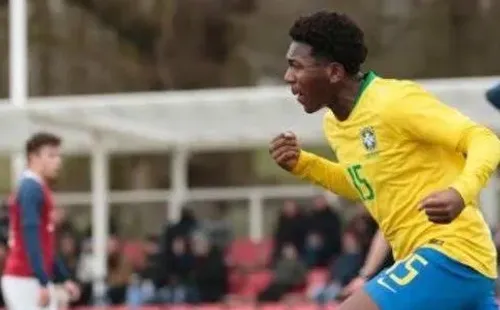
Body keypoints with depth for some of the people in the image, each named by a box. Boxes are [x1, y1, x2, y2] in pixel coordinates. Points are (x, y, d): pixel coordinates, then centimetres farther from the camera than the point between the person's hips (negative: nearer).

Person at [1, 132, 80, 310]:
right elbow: (31, 240, -21)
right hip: (25, 280, -10)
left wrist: (65, 278, 22)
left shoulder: (37, 189, 17)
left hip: (35, 280, 10)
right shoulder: (31, 189, -12)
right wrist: (43, 283, -25)